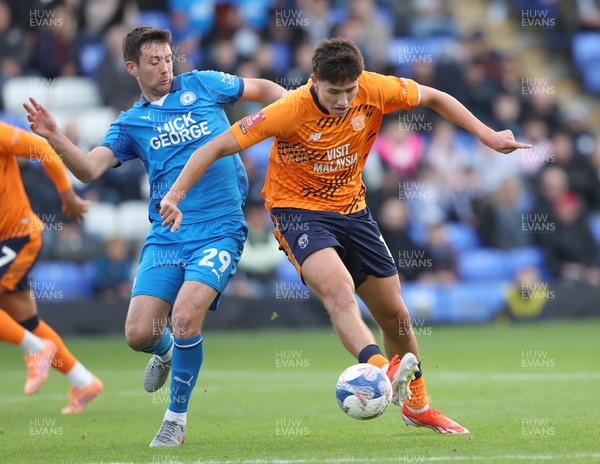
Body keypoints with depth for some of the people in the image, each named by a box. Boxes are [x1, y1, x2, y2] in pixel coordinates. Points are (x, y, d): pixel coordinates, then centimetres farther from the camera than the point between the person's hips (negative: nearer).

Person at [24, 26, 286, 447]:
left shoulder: (202, 85, 8)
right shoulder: (131, 124, 12)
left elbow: (264, 90, 18)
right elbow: (89, 169, -1)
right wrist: (55, 138, -17)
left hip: (219, 231, -3)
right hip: (166, 235, 3)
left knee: (185, 316, -23)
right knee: (138, 333, -7)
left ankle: (176, 420, -3)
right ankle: (167, 352, 34)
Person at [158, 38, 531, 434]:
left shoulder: (374, 90, -14)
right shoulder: (291, 110, -24)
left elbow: (433, 98, 4)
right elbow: (217, 147, -20)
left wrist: (487, 135, 1)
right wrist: (175, 196, -28)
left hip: (352, 209, 5)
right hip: (299, 211, -5)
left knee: (395, 315, 9)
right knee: (338, 288, -34)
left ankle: (417, 406, 29)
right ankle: (380, 369, -55)